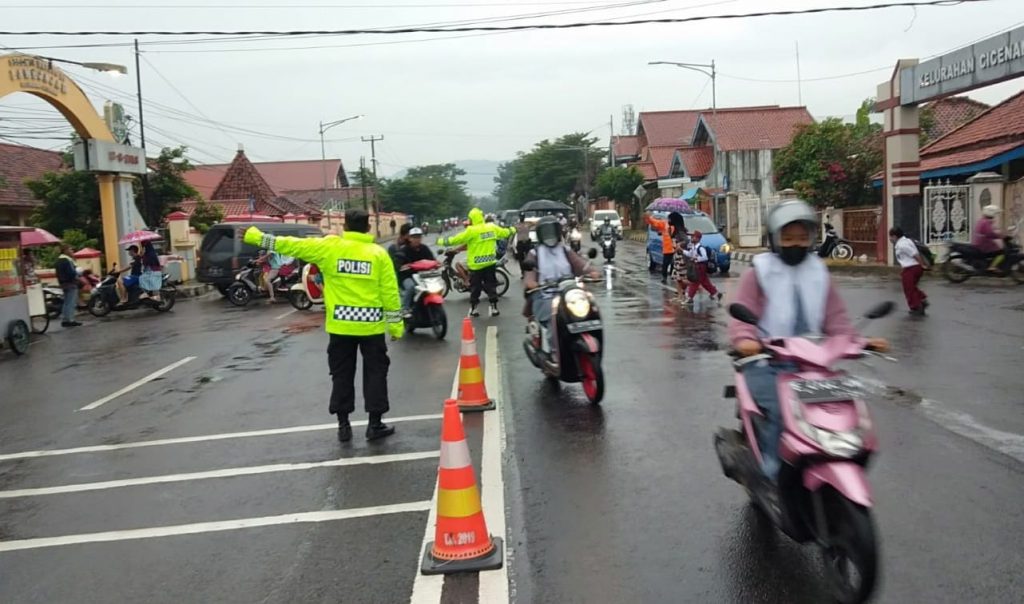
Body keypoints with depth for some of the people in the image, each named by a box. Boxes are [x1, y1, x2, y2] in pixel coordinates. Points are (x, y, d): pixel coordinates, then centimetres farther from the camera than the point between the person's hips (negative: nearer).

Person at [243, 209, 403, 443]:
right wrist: (395, 324, 3)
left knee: (342, 374, 12)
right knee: (375, 373, 9)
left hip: (340, 324, 1)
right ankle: (375, 425, 11)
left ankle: (343, 425, 15)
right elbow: (390, 292, -4)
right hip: (371, 325, -1)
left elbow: (292, 245, 0)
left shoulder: (329, 247, -4)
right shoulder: (379, 253, -4)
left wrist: (256, 236, 9)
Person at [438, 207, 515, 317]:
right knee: (491, 285, 11)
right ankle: (494, 308, 8)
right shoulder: (492, 227, 1)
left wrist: (442, 241, 1)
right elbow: (505, 232, 18)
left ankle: (473, 308, 11)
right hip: (490, 262, 4)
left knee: (475, 287, 8)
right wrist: (512, 230, 40)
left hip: (476, 264, -3)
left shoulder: (471, 231, -14)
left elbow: (455, 239, -12)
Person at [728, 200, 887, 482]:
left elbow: (835, 318, 14)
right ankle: (774, 477, -16)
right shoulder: (759, 271, 2)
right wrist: (745, 340, -29)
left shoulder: (819, 273, 15)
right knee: (776, 411, -25)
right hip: (766, 361, -4)